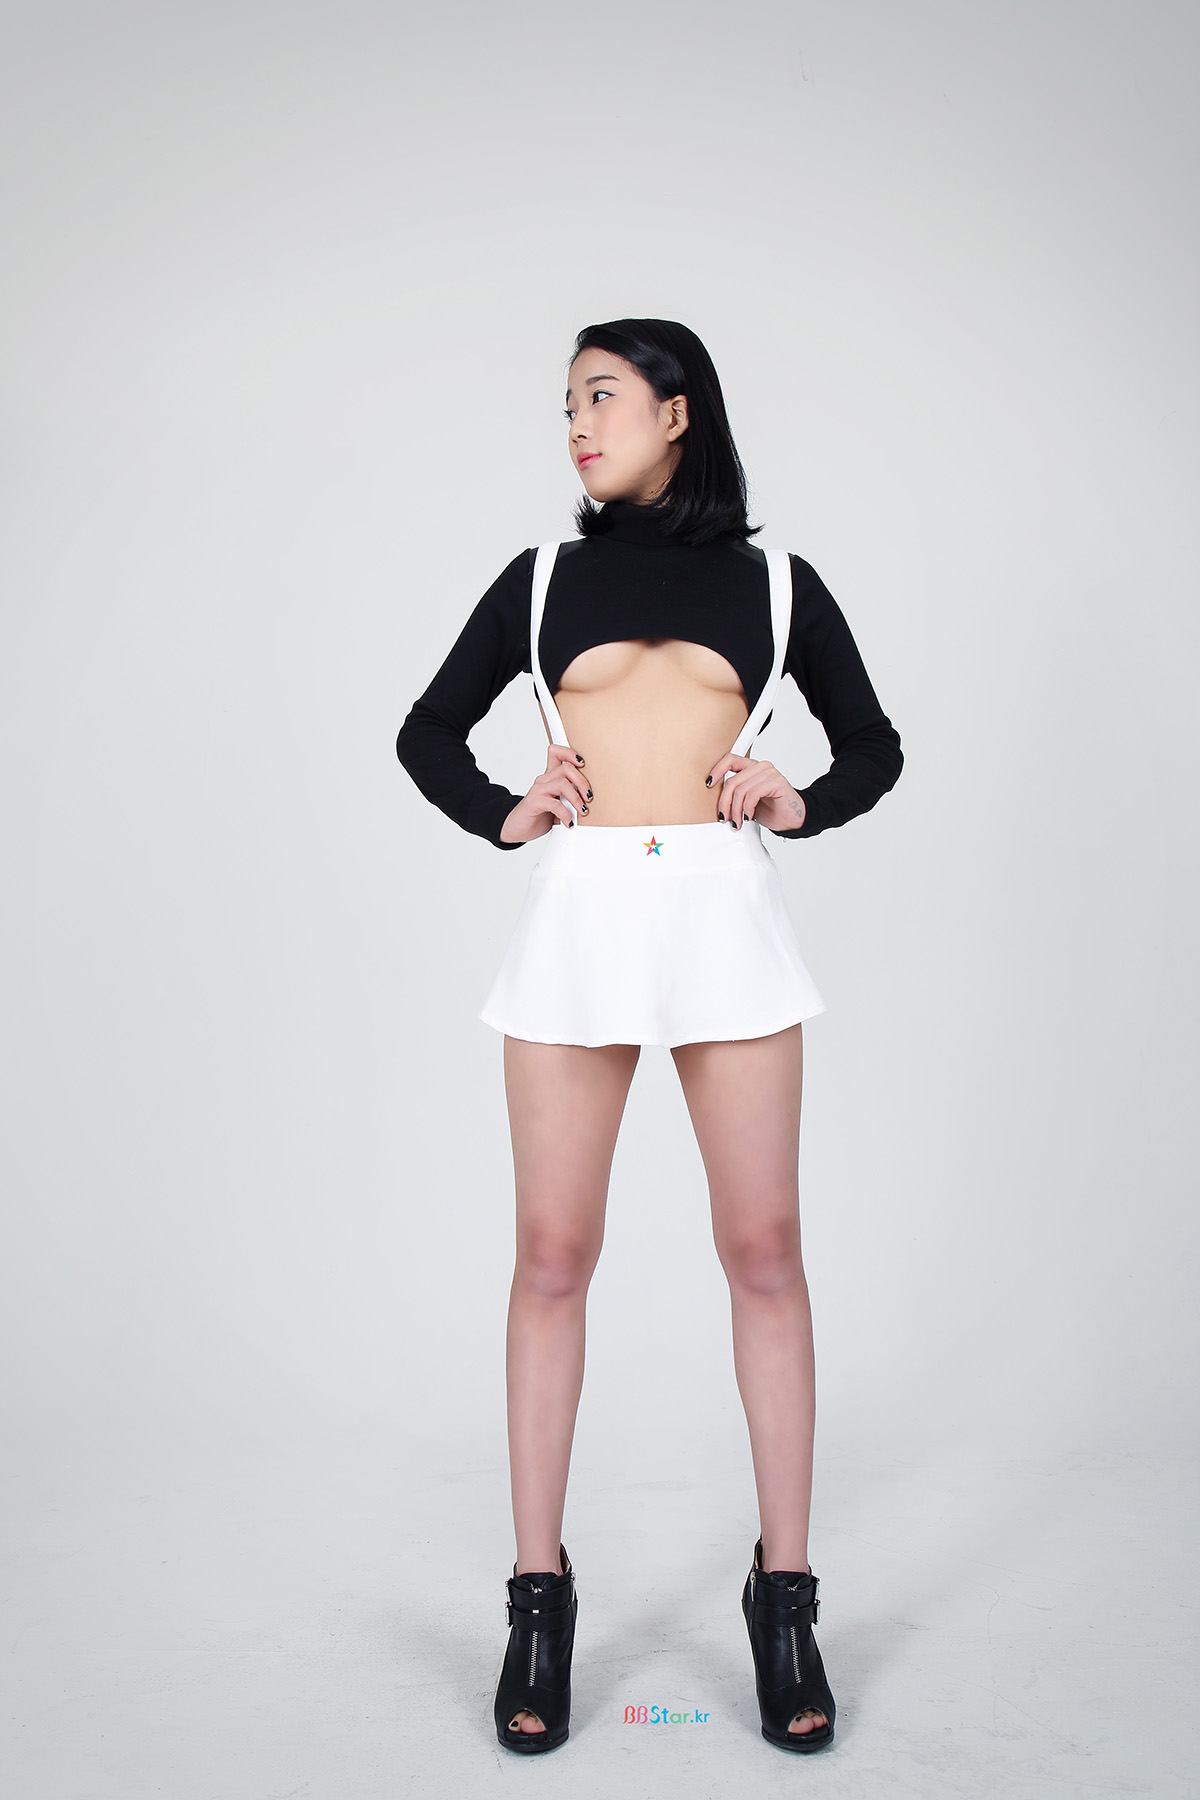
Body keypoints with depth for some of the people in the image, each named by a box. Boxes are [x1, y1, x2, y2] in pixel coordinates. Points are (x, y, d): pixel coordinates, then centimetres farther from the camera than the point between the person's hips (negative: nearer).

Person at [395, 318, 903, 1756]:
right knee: (552, 1256, 1)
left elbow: (874, 746, 20)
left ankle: (784, 1596, 14)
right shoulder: (541, 580, 14)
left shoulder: (775, 584, 12)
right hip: (578, 918, 1)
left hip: (724, 915, 0)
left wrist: (803, 806, 1)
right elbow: (427, 733, 20)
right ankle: (539, 1596, 13)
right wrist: (502, 817, 3)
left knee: (763, 1250, 0)